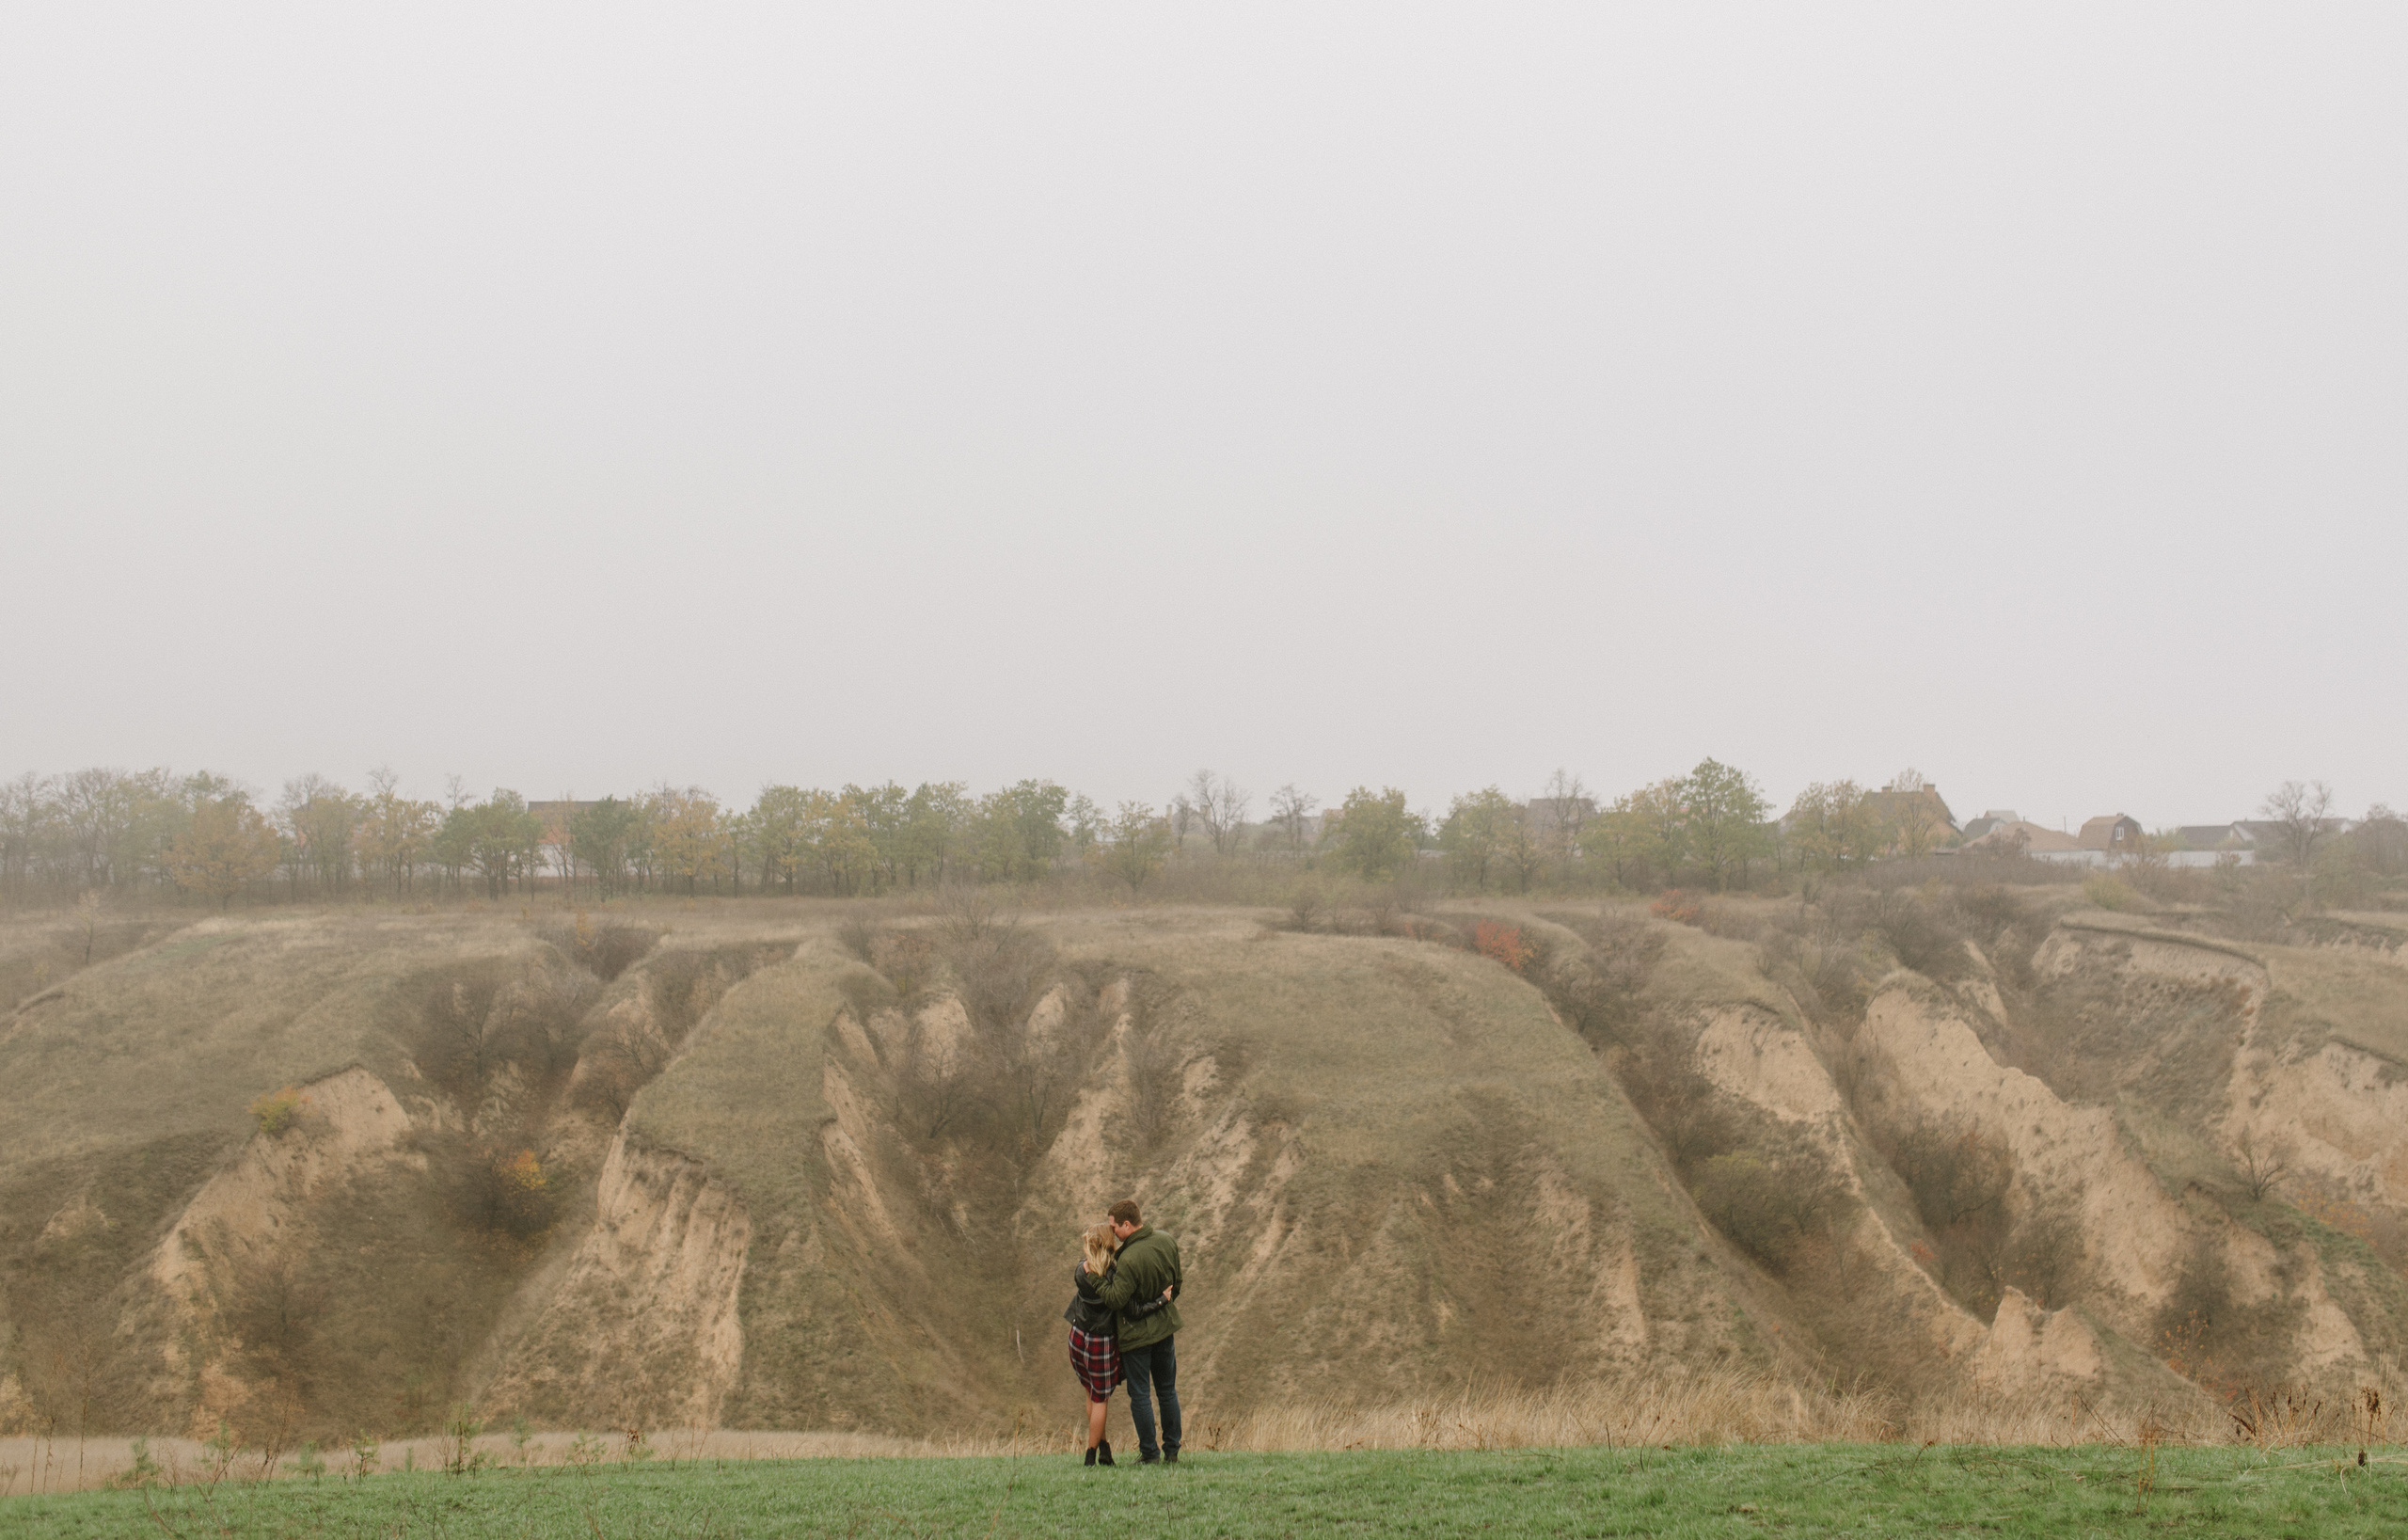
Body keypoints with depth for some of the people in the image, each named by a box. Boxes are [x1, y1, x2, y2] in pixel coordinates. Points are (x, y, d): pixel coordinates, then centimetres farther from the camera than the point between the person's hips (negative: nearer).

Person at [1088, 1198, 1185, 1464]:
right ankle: (1172, 1451, 21)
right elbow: (1177, 1281, 8)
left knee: (1140, 1395, 6)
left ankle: (1149, 1452, 10)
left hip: (1137, 1332, -7)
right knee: (1167, 1391, 16)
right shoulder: (1167, 1242, -4)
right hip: (1165, 1327, 7)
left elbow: (1115, 1300, -25)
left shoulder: (1129, 1259, -27)